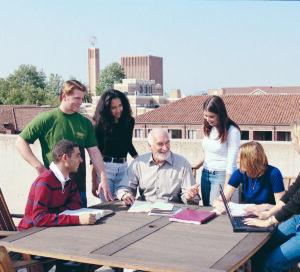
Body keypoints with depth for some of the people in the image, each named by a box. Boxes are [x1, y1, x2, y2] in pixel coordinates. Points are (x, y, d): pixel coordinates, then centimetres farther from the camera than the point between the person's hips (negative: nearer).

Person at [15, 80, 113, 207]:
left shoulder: (85, 123, 6)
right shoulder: (46, 119, -5)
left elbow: (94, 152, 5)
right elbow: (20, 142, -2)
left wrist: (103, 179, -5)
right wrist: (39, 167, -11)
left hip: (79, 187, 4)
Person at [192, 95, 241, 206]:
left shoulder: (232, 131, -14)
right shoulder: (208, 128, 6)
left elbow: (231, 163, -15)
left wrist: (226, 190, -17)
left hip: (222, 175, -7)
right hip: (205, 173, 7)